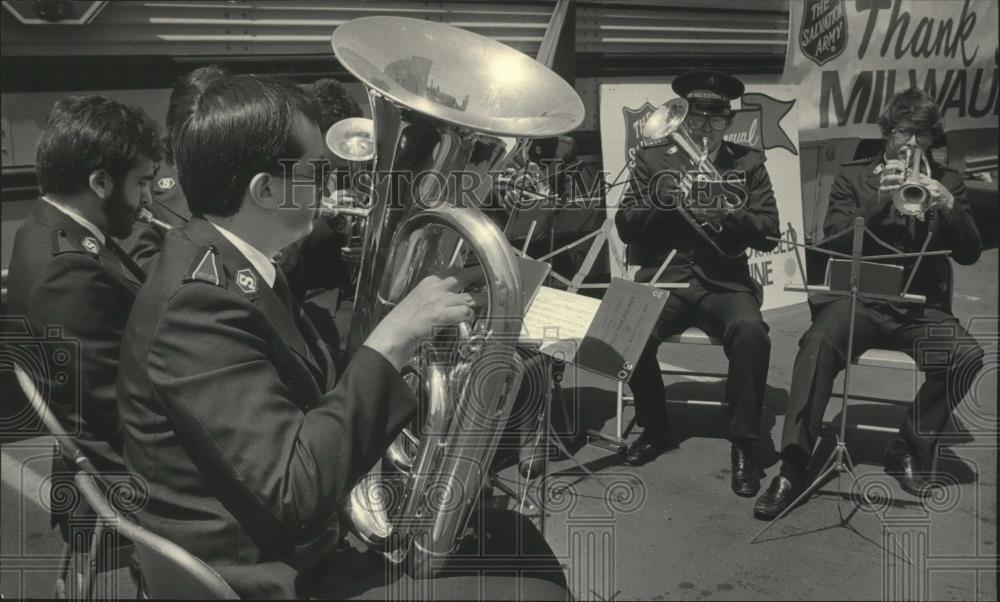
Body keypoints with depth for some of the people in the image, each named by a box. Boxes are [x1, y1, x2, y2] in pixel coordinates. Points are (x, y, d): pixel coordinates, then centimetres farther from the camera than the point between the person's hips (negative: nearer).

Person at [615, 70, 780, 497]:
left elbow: (768, 233, 2)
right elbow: (625, 226, 5)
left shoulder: (748, 164, 12)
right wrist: (663, 205, -13)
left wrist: (725, 214, -16)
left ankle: (743, 445, -14)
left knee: (751, 332, -32)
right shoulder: (652, 159, 12)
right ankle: (654, 426, -2)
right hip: (663, 278, 1)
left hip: (725, 282, 0)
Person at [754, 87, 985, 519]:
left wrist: (948, 206, -13)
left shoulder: (947, 181, 15)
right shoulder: (852, 177, 11)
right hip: (858, 300, -2)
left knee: (967, 355, -28)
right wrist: (879, 201, -15)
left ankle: (909, 449, -6)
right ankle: (793, 468, -30)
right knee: (819, 342, -34)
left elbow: (970, 254, 6)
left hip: (920, 308, 2)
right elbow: (833, 243, -2)